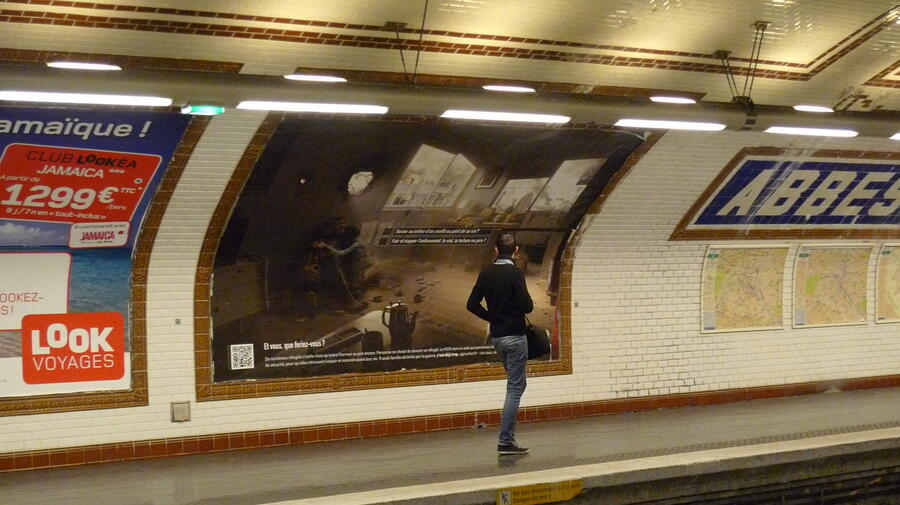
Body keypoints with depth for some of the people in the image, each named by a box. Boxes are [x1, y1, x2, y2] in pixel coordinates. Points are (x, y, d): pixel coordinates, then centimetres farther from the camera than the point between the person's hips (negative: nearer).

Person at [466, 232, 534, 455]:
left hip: (496, 336, 7)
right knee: (515, 388, -4)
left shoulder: (486, 274, 6)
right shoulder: (515, 274, -14)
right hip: (514, 336, -7)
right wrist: (527, 305, 3)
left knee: (516, 385, 21)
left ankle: (509, 433, 21)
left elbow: (472, 305, 5)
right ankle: (505, 441, -7)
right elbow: (527, 306, -20)